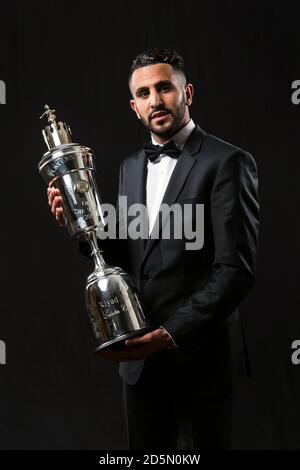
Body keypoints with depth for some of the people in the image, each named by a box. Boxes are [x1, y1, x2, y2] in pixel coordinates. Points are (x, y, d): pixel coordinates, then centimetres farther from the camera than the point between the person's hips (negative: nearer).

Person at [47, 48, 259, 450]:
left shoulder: (227, 163, -11)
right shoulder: (131, 167, 11)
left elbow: (236, 268, -16)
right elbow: (125, 256, 12)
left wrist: (172, 334, -22)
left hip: (198, 357, -6)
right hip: (138, 359, 6)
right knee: (146, 451, 18)